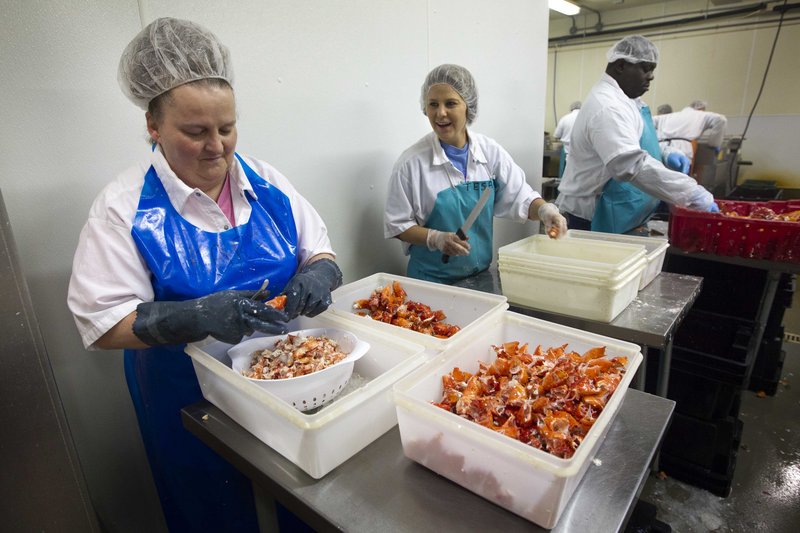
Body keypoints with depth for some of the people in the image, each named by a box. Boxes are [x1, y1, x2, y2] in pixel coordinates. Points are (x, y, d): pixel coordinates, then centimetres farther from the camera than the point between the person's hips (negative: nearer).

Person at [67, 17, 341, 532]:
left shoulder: (266, 183, -3)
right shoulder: (124, 207, -13)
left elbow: (319, 249, 2)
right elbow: (104, 322, -15)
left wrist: (319, 272, -22)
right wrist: (198, 316, -32)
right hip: (191, 395, -2)